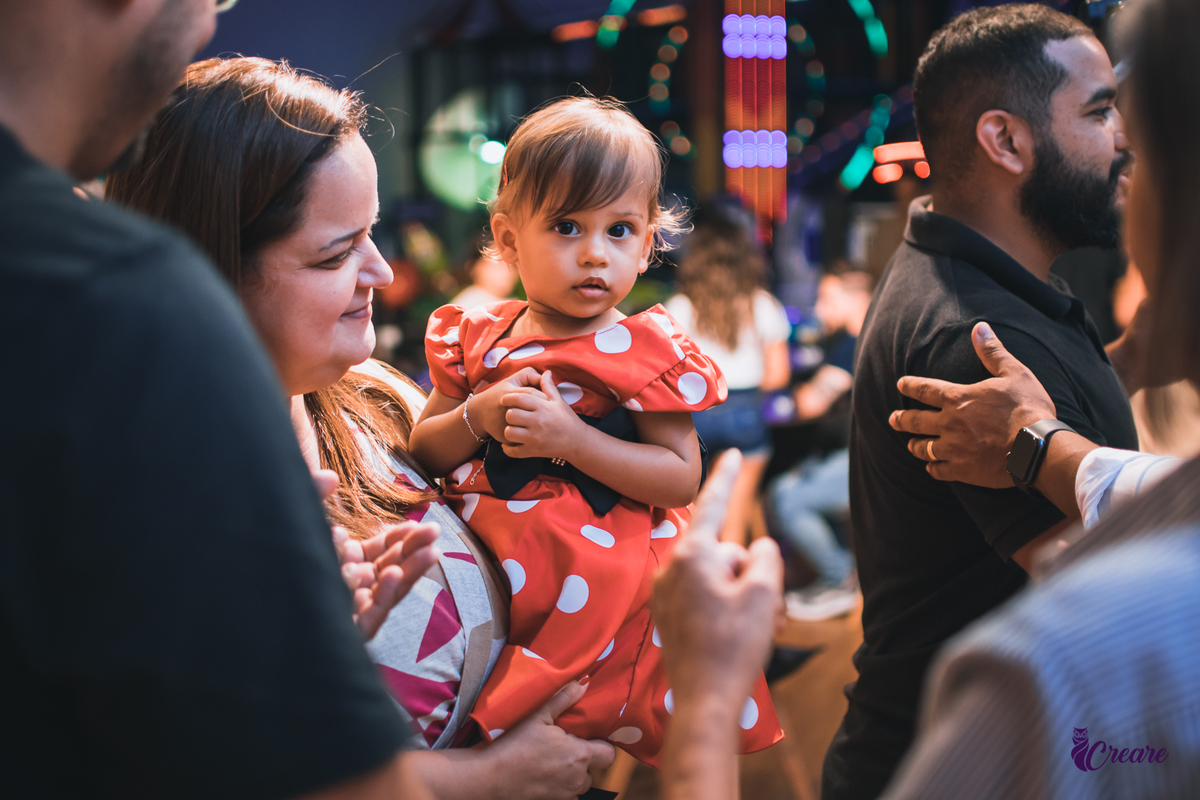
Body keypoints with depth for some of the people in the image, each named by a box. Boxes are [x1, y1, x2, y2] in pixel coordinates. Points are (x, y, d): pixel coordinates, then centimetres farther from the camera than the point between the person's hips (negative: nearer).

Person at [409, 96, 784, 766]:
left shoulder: (646, 352, -5)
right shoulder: (477, 339, 7)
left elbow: (682, 480, -10)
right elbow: (425, 450, 11)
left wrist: (573, 440, -20)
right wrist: (477, 418, -11)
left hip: (595, 581, -4)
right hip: (482, 554, 4)